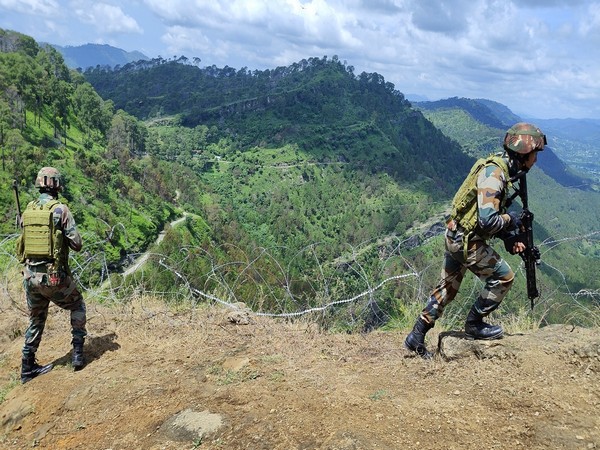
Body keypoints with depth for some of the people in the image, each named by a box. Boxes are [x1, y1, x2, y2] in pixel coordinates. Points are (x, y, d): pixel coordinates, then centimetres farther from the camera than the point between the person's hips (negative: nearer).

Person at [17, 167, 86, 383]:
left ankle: (28, 368, 27)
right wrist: (64, 238, 9)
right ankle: (78, 353, 16)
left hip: (30, 275, 5)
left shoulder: (28, 210, 5)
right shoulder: (60, 209, -12)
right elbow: (77, 245, -11)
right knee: (78, 306, 20)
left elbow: (24, 242, 14)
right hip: (54, 276, -5)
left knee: (35, 320, 21)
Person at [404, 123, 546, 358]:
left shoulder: (500, 168, 10)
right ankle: (474, 324, 17)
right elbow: (488, 221, -31)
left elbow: (491, 212, 17)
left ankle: (416, 337, 23)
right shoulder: (493, 174, -23)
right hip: (467, 241, -10)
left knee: (447, 288, 16)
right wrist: (510, 219, -11)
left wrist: (511, 238, 8)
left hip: (455, 237, 10)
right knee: (503, 277, 3)